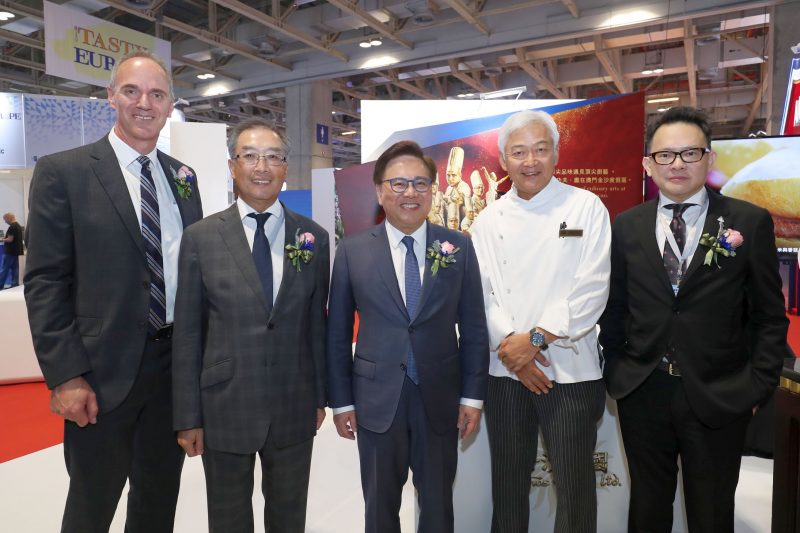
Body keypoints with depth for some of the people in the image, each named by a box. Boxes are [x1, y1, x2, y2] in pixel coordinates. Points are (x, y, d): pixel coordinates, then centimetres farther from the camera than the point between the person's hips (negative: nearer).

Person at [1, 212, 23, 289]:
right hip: (16, 251, 9)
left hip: (10, 251, -9)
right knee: (15, 268, 9)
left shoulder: (12, 227, -16)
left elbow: (10, 239, -21)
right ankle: (15, 284, 9)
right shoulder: (19, 226, 13)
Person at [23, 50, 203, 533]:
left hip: (176, 365, 4)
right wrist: (66, 375, -13)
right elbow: (45, 282, -9)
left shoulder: (183, 177, 8)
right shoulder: (63, 172, -6)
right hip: (104, 372, -4)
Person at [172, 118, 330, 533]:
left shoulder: (314, 237, -1)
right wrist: (188, 417, -3)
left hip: (294, 410, 2)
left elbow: (318, 322, 4)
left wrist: (320, 396, 8)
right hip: (223, 410, -1)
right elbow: (187, 333, -4)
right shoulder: (200, 237, -5)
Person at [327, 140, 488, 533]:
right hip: (377, 399, 0)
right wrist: (341, 400, 1)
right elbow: (338, 332, 1)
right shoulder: (352, 251, -3)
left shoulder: (458, 247, -1)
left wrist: (473, 395, -1)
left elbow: (473, 327, 1)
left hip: (440, 397, 1)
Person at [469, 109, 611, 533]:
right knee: (508, 478, 14)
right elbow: (482, 292, 2)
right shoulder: (488, 221, 8)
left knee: (574, 484, 6)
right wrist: (510, 345, -11)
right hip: (505, 370, 3)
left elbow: (592, 288, -8)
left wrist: (537, 338, -13)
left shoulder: (585, 207, 0)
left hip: (571, 369, -2)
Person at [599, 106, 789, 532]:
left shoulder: (750, 222, -3)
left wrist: (758, 385, -4)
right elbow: (614, 308, 6)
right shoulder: (626, 226, 2)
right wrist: (615, 370, 2)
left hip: (719, 397, -1)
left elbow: (769, 316, 1)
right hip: (641, 394, 1)